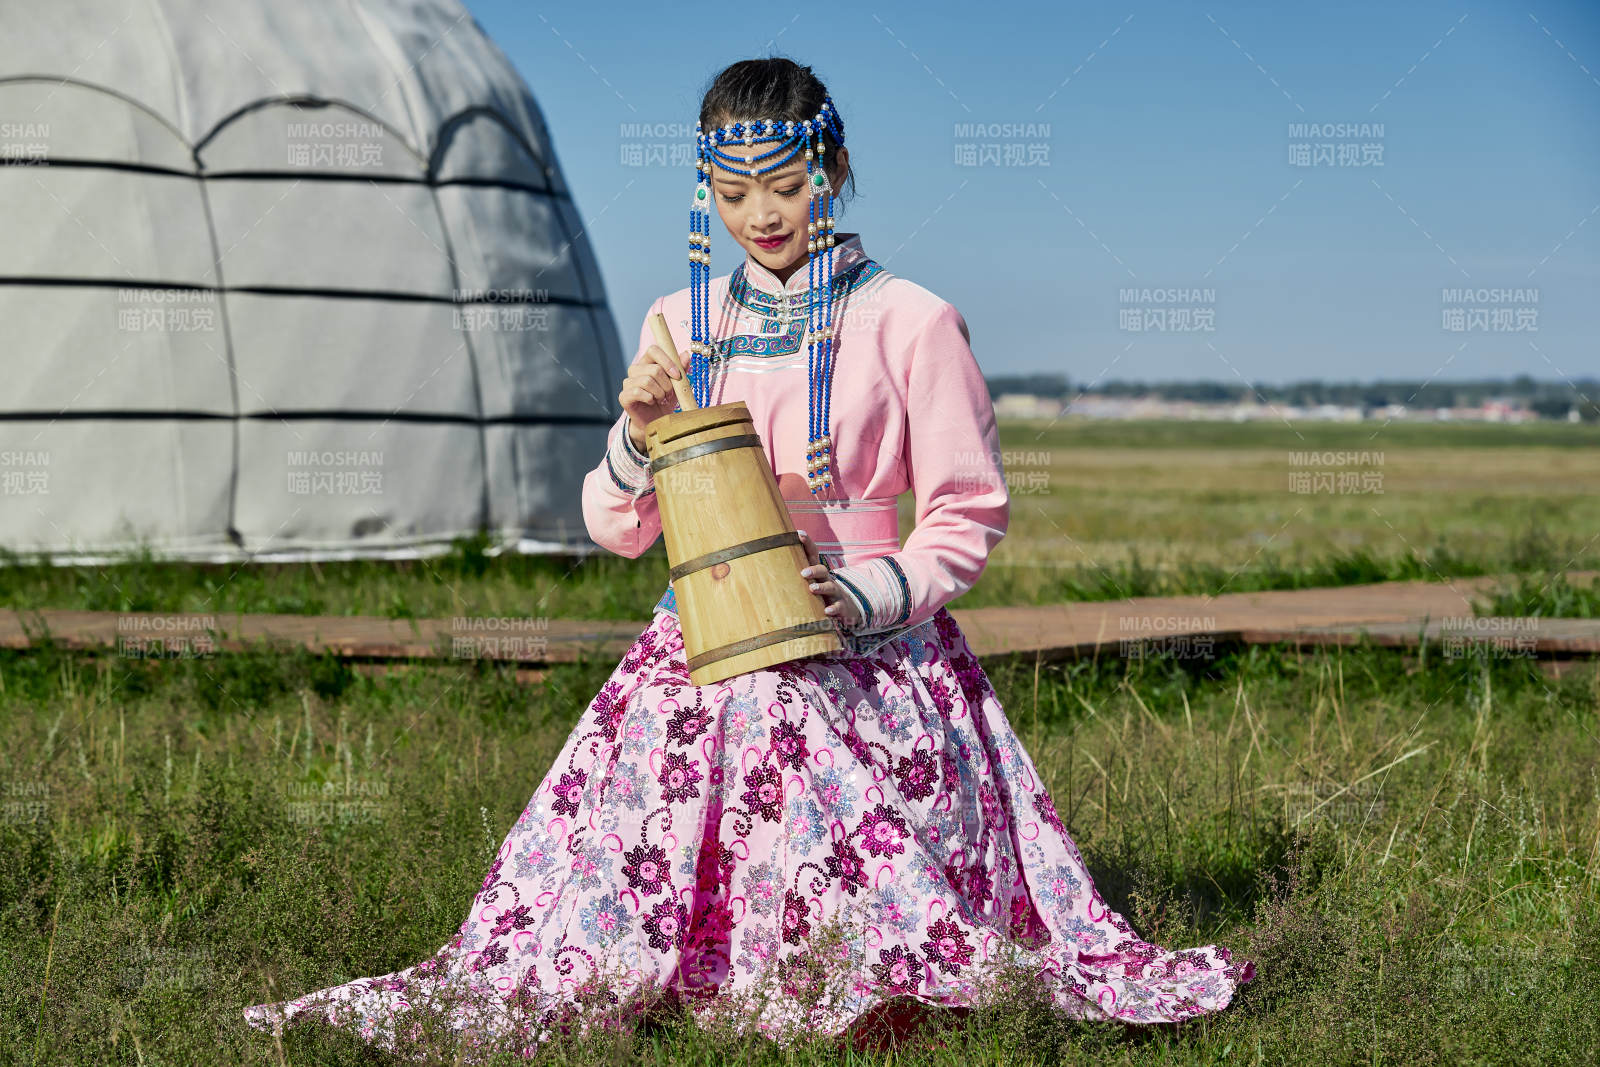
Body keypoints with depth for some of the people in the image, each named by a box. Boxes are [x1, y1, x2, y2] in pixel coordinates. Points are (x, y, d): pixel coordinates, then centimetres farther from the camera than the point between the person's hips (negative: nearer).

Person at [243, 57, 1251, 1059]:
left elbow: (969, 515, 1)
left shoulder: (910, 320, -2)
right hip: (704, 662, 4)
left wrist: (867, 595, -16)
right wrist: (640, 434, -7)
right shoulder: (683, 322, 10)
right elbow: (619, 530, 14)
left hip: (865, 666, -3)